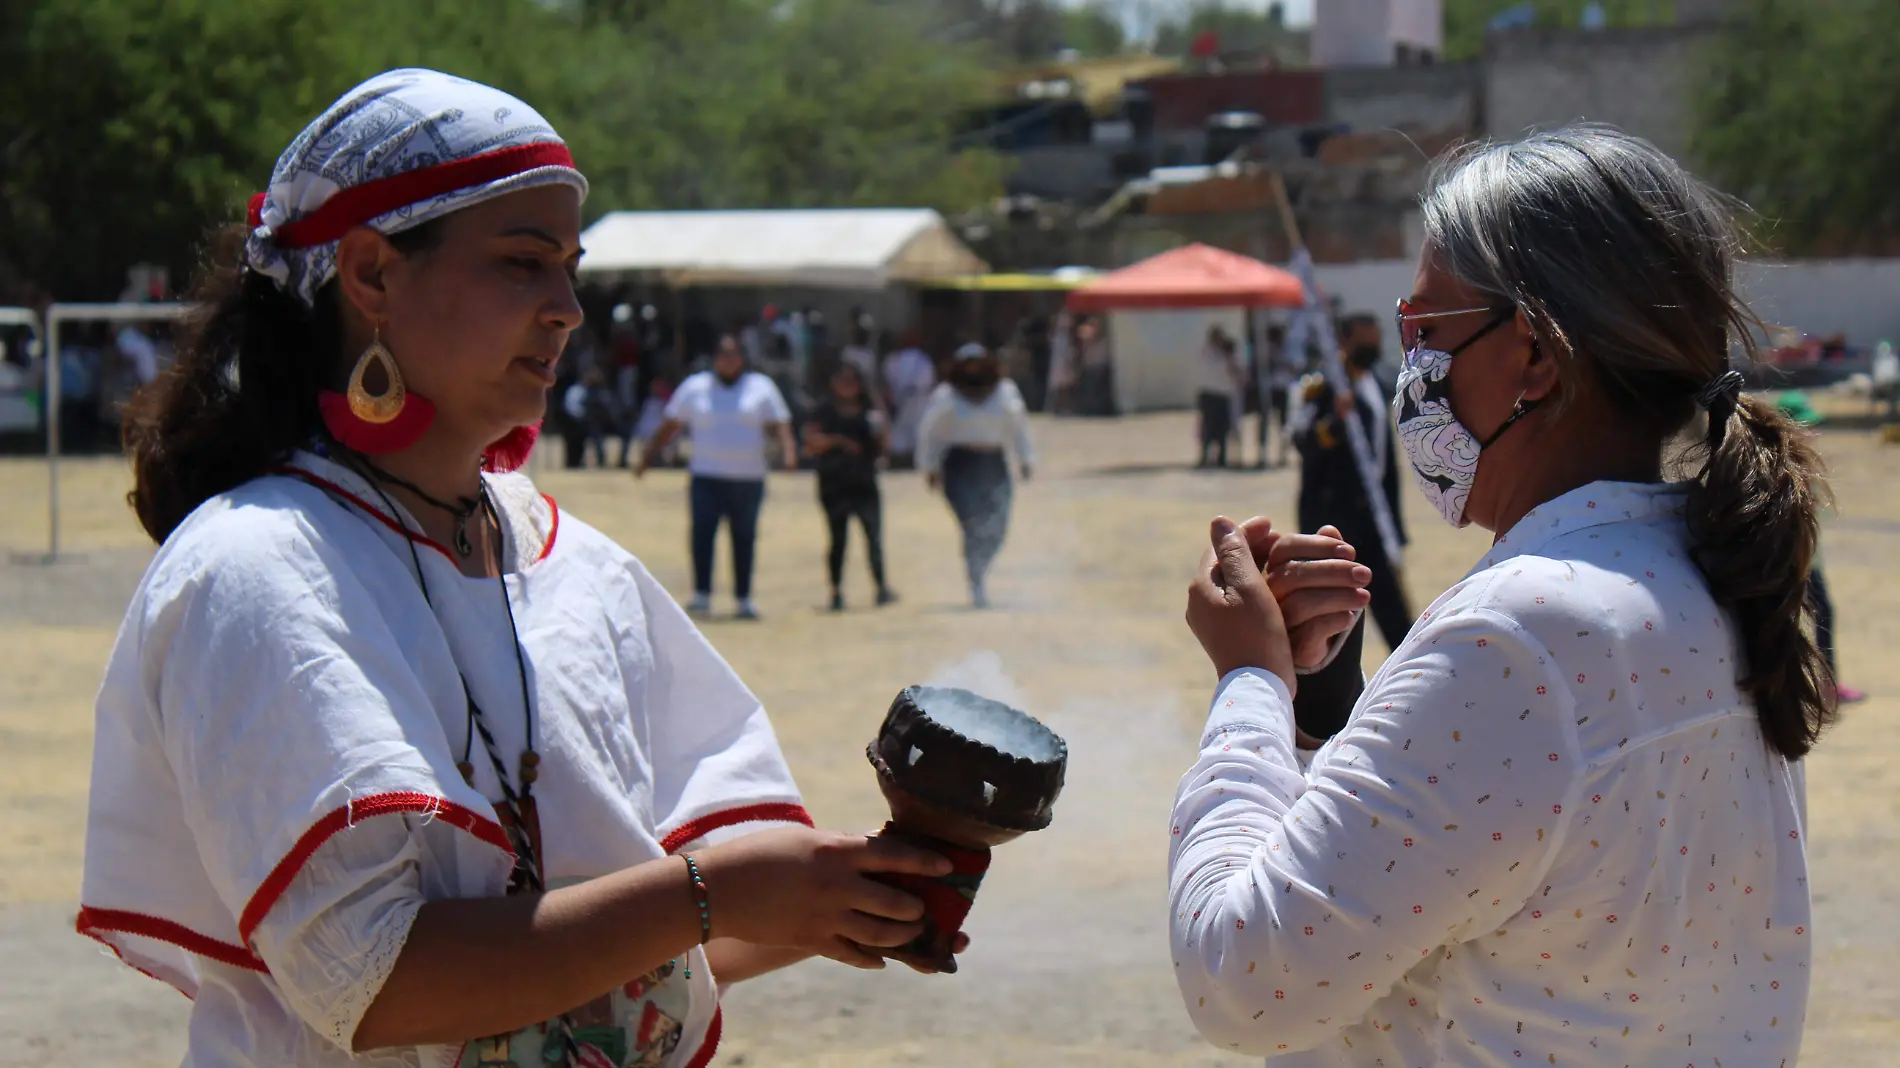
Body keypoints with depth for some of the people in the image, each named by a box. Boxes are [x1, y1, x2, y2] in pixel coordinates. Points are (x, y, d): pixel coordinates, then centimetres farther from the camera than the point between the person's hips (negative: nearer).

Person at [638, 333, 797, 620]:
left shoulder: (761, 388, 10)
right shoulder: (694, 387, 11)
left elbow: (779, 425, 5)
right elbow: (669, 427, 14)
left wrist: (788, 453, -13)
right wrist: (647, 458, 10)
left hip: (748, 478, 0)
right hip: (707, 477, 0)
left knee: (744, 539, 4)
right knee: (702, 534, -14)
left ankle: (744, 599, 12)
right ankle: (702, 595, -13)